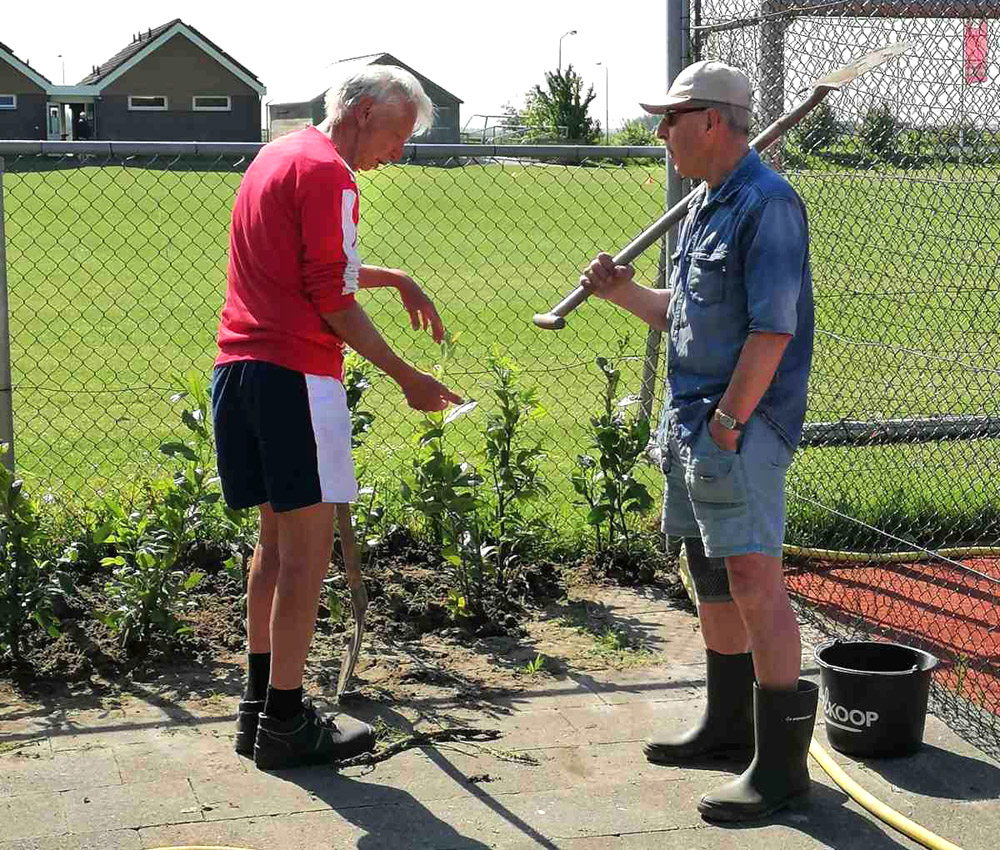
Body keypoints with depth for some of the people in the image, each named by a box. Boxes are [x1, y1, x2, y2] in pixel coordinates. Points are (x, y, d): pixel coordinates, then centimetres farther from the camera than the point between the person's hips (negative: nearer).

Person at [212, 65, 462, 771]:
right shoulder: (328, 174, -11)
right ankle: (286, 723, 0)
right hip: (294, 375, -10)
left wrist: (399, 281, 24)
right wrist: (407, 378, -7)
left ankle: (261, 702, 23)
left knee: (277, 537, 17)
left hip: (240, 367, 10)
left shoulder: (277, 157, 20)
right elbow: (334, 301, -14)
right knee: (308, 547, -4)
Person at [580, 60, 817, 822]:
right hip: (691, 419, 10)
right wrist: (625, 293, 8)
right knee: (711, 574, 18)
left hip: (739, 425, -10)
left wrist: (727, 422, -21)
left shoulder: (767, 204, -15)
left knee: (754, 580, -10)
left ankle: (783, 761, -4)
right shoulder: (704, 206, 16)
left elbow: (772, 328, -20)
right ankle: (729, 724, 32)